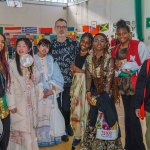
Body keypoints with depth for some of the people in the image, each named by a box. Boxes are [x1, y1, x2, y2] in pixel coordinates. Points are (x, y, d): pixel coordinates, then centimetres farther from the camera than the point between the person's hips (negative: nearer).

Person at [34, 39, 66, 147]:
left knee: (51, 115, 4)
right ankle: (40, 138, 10)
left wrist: (52, 90, -10)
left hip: (51, 92, 2)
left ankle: (51, 137, 17)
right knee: (40, 116, -2)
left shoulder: (51, 59, 7)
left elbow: (57, 76, 2)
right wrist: (41, 91, -13)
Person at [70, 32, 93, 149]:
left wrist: (80, 70, -10)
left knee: (85, 109, -3)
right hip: (76, 85, 5)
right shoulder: (76, 55, 12)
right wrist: (73, 69, 5)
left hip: (87, 85, -5)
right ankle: (78, 135, 19)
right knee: (75, 110, 7)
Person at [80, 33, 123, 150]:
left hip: (106, 93, -4)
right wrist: (88, 92, -8)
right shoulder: (89, 58, 1)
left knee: (106, 118, 0)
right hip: (94, 91, 4)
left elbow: (109, 80, -14)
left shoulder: (109, 59, -13)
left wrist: (102, 97, -15)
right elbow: (88, 77, 3)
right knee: (93, 118, 12)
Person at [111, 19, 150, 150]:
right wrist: (117, 67, -2)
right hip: (123, 87, 6)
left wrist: (133, 69, -23)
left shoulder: (139, 45, -8)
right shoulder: (115, 50, 10)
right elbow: (113, 68, 20)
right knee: (128, 115, 14)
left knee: (133, 116, -7)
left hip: (136, 87, -6)